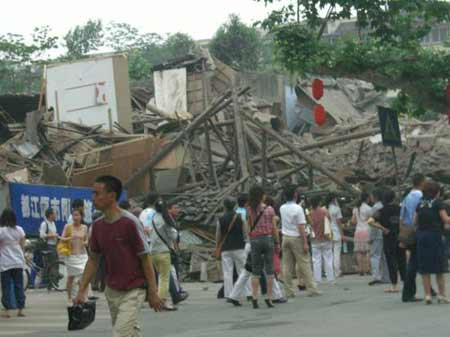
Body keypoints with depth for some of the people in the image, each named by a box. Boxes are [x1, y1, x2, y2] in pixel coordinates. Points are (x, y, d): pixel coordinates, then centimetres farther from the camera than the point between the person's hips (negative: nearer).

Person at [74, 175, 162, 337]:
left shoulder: (130, 223, -16)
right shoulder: (98, 225, 4)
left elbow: (145, 258, -12)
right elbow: (93, 259, 13)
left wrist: (153, 293, -11)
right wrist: (82, 291, 8)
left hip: (132, 292, -7)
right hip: (112, 291, 7)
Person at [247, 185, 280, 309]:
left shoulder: (250, 210, -2)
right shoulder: (270, 209, -3)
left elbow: (248, 228, -2)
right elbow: (274, 228, -1)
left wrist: (250, 240, 7)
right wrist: (277, 242, 7)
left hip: (255, 239, 1)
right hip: (268, 238, -1)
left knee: (256, 271, 5)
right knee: (269, 270, 5)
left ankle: (254, 299, -2)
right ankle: (269, 298, 2)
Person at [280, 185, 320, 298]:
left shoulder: (282, 208, 3)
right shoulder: (298, 209, -13)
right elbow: (301, 227, -16)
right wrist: (305, 243, -14)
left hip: (285, 237, 5)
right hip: (296, 238, -5)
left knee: (287, 266, 6)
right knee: (304, 264, -1)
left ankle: (289, 291, 6)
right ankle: (312, 289, 0)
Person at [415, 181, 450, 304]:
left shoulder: (420, 204, 8)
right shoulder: (438, 203, -6)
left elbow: (415, 221, 9)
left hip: (421, 235, 4)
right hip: (435, 236, -4)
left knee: (425, 268, 7)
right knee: (439, 268, 7)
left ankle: (427, 294, 5)